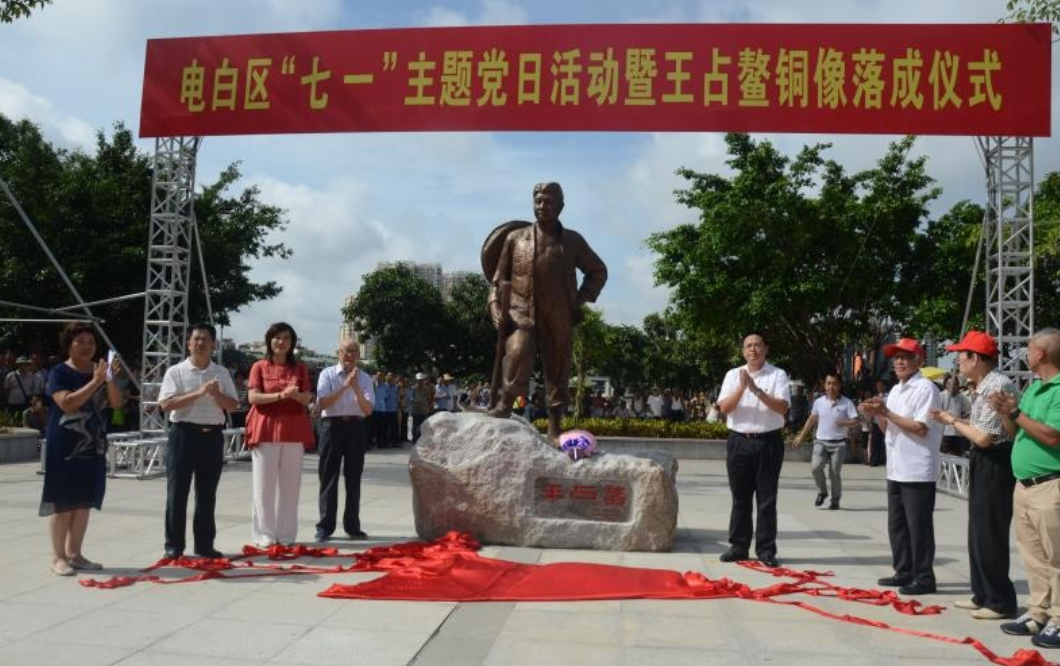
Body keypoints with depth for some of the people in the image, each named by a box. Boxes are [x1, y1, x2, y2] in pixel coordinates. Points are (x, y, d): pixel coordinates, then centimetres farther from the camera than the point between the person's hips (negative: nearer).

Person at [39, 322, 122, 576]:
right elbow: (67, 403, -22)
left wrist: (110, 379, -17)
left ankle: (74, 553, 18)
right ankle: (58, 557, 6)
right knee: (62, 501, -2)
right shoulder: (59, 372, -7)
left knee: (84, 501, 9)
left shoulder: (100, 370, 9)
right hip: (64, 448, -6)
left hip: (93, 446, 6)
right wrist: (95, 382, -27)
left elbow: (116, 403, -1)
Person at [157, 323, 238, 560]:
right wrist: (198, 393, -19)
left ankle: (204, 544, 18)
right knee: (177, 493, 2)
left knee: (207, 494, 9)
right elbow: (166, 405, -12)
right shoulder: (176, 371, -2)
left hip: (213, 436, 3)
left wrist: (216, 394, -13)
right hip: (184, 434, -3)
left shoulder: (222, 373, 8)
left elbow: (233, 406, 6)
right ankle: (174, 545, 11)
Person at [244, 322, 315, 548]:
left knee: (290, 485, 2)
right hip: (265, 430, -2)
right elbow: (253, 397, -5)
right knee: (264, 485, -2)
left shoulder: (300, 368, 12)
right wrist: (280, 395, -18)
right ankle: (264, 535, 4)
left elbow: (308, 399, 5)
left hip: (293, 431, 2)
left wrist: (294, 394, -17)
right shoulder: (259, 367, 5)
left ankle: (286, 535, 8)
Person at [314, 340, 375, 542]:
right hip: (333, 425, -2)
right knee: (328, 478, 1)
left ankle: (352, 525, 19)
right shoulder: (328, 374, 0)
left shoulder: (365, 378, 6)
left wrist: (356, 388, -15)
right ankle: (325, 526, 8)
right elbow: (322, 403, -11)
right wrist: (344, 386, -18)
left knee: (354, 479, 9)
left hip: (356, 427, 2)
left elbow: (368, 410, -2)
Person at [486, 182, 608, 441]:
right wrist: (495, 305, -4)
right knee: (518, 354, -30)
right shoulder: (515, 238, 8)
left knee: (558, 372, 5)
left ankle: (554, 430, 15)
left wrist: (581, 300, 8)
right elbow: (498, 277, 12)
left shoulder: (573, 241, 9)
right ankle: (504, 406, -19)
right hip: (521, 312, -2)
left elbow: (598, 271, 19)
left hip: (559, 318, 2)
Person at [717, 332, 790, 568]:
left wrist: (756, 389, -21)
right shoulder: (733, 374, 7)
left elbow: (782, 408, -12)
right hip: (739, 442, 2)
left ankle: (766, 550, 10)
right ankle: (739, 546, 17)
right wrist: (742, 388, -16)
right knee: (740, 498, 8)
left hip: (768, 442, -2)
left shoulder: (778, 375, -1)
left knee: (767, 499, 3)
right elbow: (724, 408, -2)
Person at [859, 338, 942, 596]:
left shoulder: (926, 388, -11)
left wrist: (886, 412, -18)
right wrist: (877, 414, -1)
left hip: (918, 472, -9)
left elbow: (921, 428, -19)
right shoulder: (895, 390, 15)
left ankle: (924, 578, 7)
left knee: (919, 527, -2)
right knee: (896, 525, 14)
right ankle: (904, 572, 24)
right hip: (896, 470, 9)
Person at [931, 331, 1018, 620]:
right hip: (985, 464, 10)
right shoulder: (986, 386, 11)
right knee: (979, 532, 16)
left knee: (990, 534, -2)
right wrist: (953, 419, 4)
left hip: (995, 464, -10)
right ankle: (983, 595, 26)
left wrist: (954, 421, -9)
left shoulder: (997, 386, -20)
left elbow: (983, 437, -23)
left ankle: (1000, 602, 8)